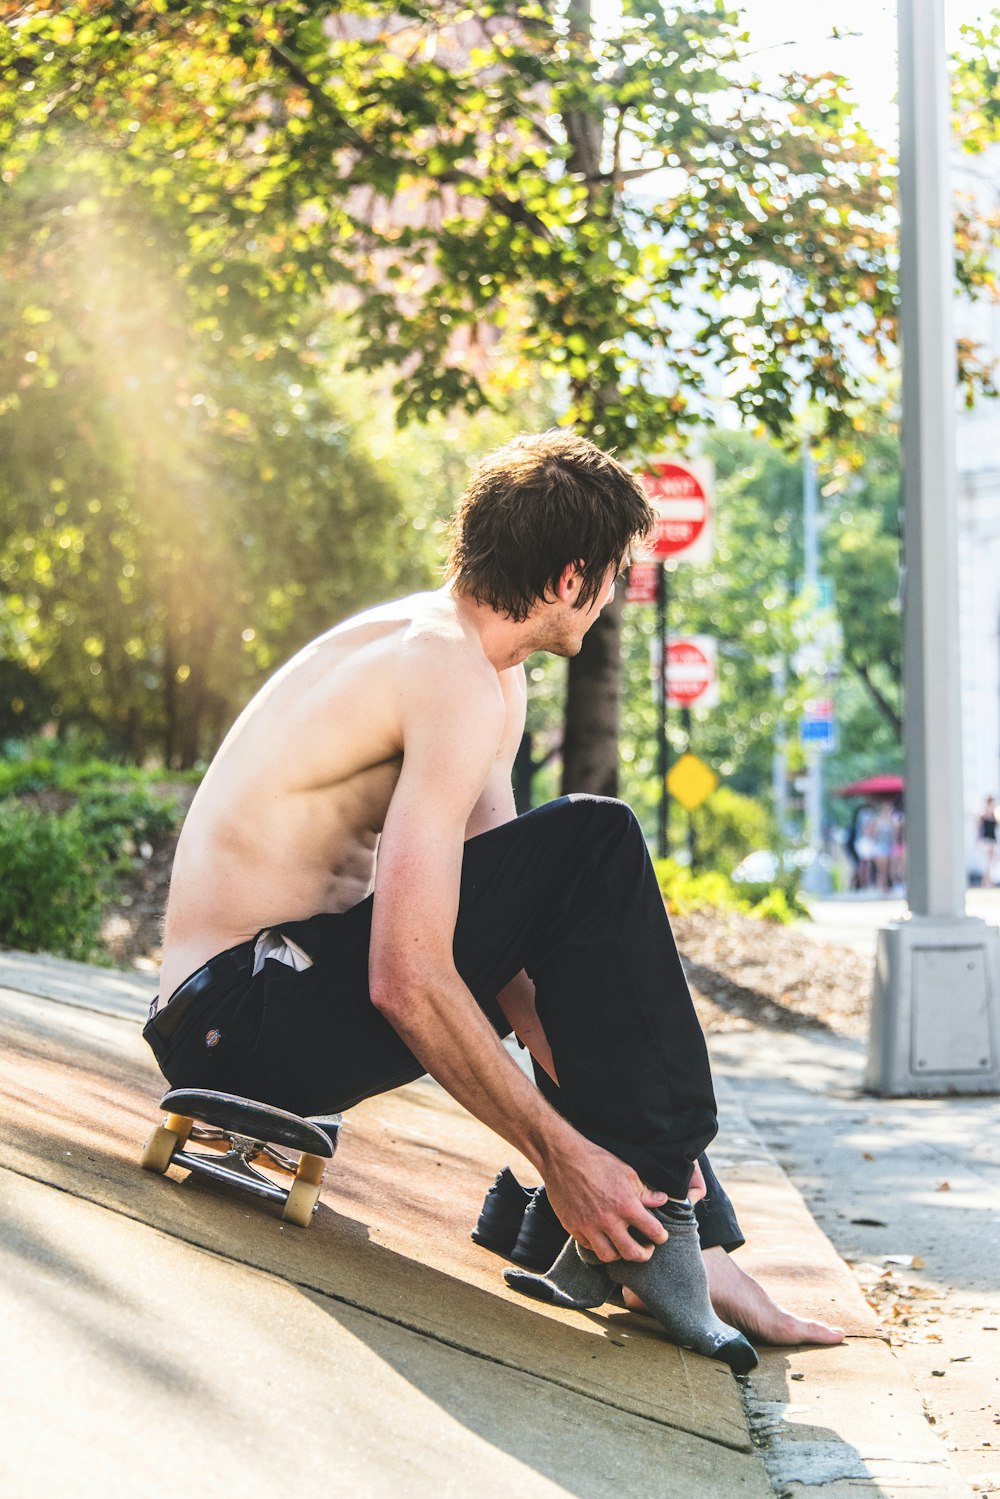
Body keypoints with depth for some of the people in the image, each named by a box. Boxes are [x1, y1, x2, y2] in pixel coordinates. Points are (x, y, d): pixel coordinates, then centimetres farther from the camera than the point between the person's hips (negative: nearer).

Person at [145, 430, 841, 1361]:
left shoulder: (471, 661, 11)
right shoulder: (459, 682, -19)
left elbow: (501, 920, 11)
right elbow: (408, 981, -27)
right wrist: (564, 1154, -21)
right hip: (243, 1017, -10)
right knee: (590, 848, -19)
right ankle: (653, 1229, -16)